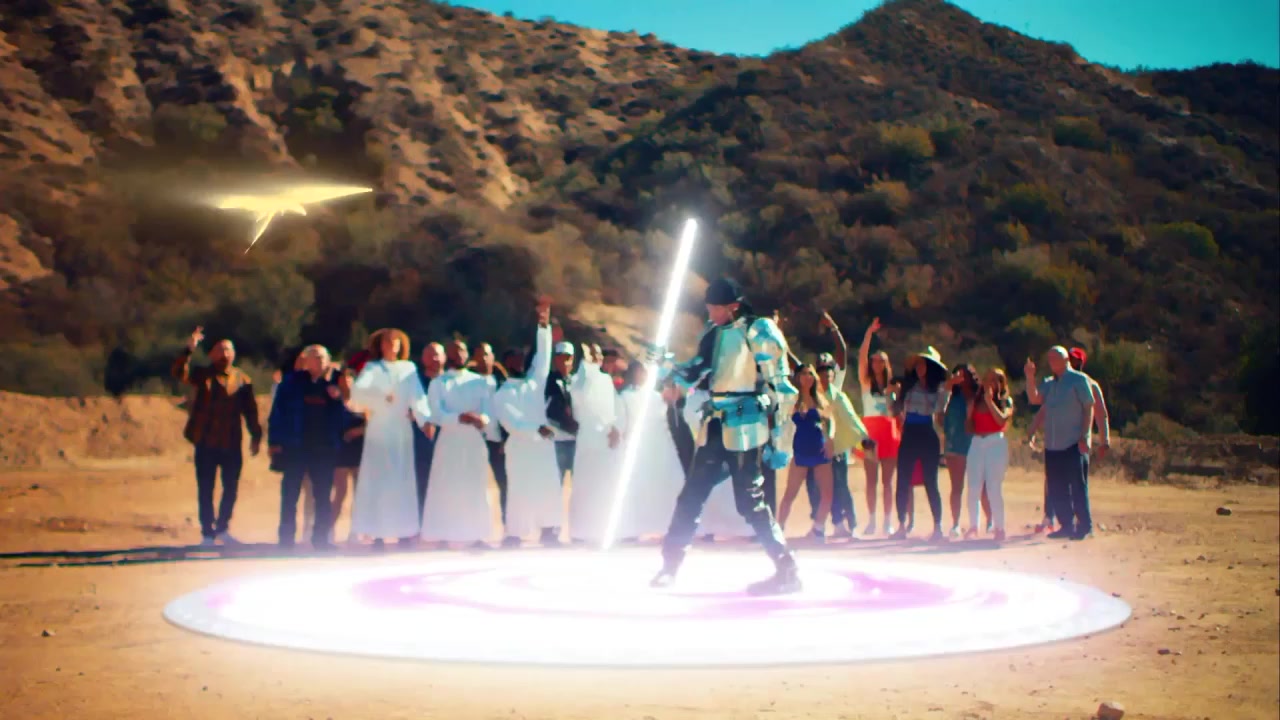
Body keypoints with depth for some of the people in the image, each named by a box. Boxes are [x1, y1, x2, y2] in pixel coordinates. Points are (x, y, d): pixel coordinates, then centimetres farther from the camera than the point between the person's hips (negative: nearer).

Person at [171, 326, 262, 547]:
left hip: (232, 445, 1)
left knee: (231, 489, 7)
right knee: (205, 490, 2)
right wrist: (189, 349, -26)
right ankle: (207, 534, 10)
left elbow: (250, 411, 6)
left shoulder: (242, 380, 7)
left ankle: (222, 529, 25)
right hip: (206, 443, -1)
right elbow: (178, 373, -13)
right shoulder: (203, 375, 4)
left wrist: (256, 436, -1)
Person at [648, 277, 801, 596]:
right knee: (691, 495, 8)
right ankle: (670, 565, 17)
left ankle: (788, 572, 0)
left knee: (750, 501, -8)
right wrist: (667, 364, 1)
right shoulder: (713, 335, 12)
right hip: (714, 427, 7)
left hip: (744, 428, -7)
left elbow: (781, 389, -8)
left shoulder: (759, 332, -8)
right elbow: (694, 376, 19)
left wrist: (779, 440, -11)